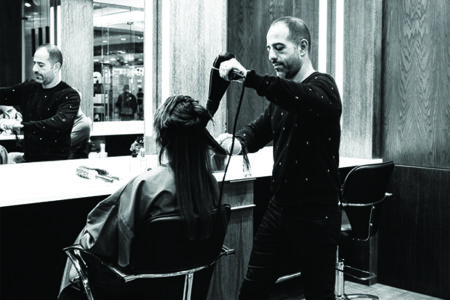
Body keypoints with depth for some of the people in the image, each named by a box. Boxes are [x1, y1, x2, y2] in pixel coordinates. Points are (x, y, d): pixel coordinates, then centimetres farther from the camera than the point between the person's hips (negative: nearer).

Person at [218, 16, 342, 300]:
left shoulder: (323, 86, -11)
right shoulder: (282, 95, 13)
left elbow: (303, 98, -33)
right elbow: (259, 130, 9)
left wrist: (248, 76, -44)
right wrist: (237, 140, -14)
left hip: (316, 215, -7)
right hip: (279, 209, 7)